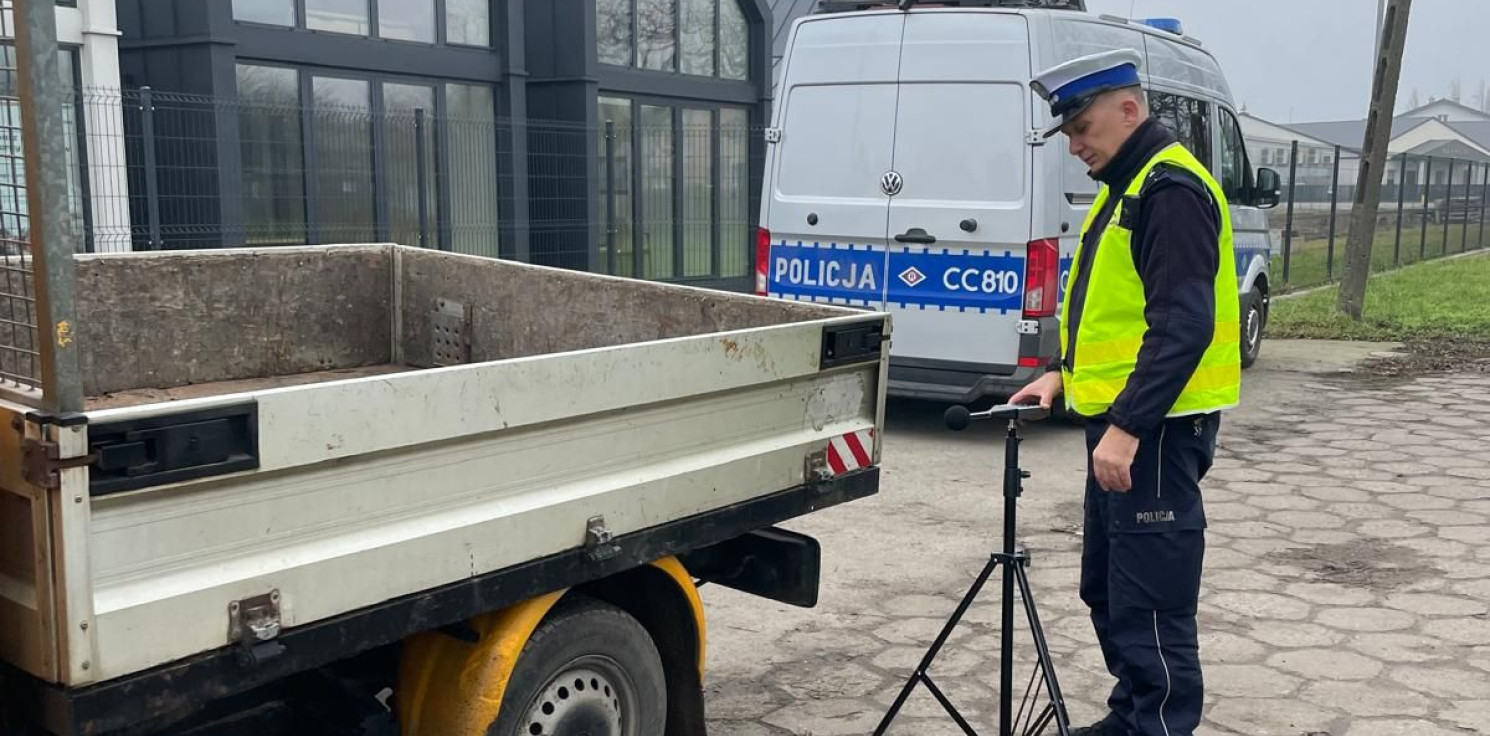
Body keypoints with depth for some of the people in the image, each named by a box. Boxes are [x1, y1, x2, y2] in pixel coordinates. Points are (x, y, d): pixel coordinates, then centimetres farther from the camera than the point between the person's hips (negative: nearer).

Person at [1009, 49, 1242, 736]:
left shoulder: (1173, 190, -15)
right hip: (1120, 421, 11)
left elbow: (1183, 326, -24)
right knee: (1107, 589, 18)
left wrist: (1126, 427, -26)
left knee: (1149, 600, -5)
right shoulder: (1126, 187, 16)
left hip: (1155, 426, -11)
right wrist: (1062, 372, 13)